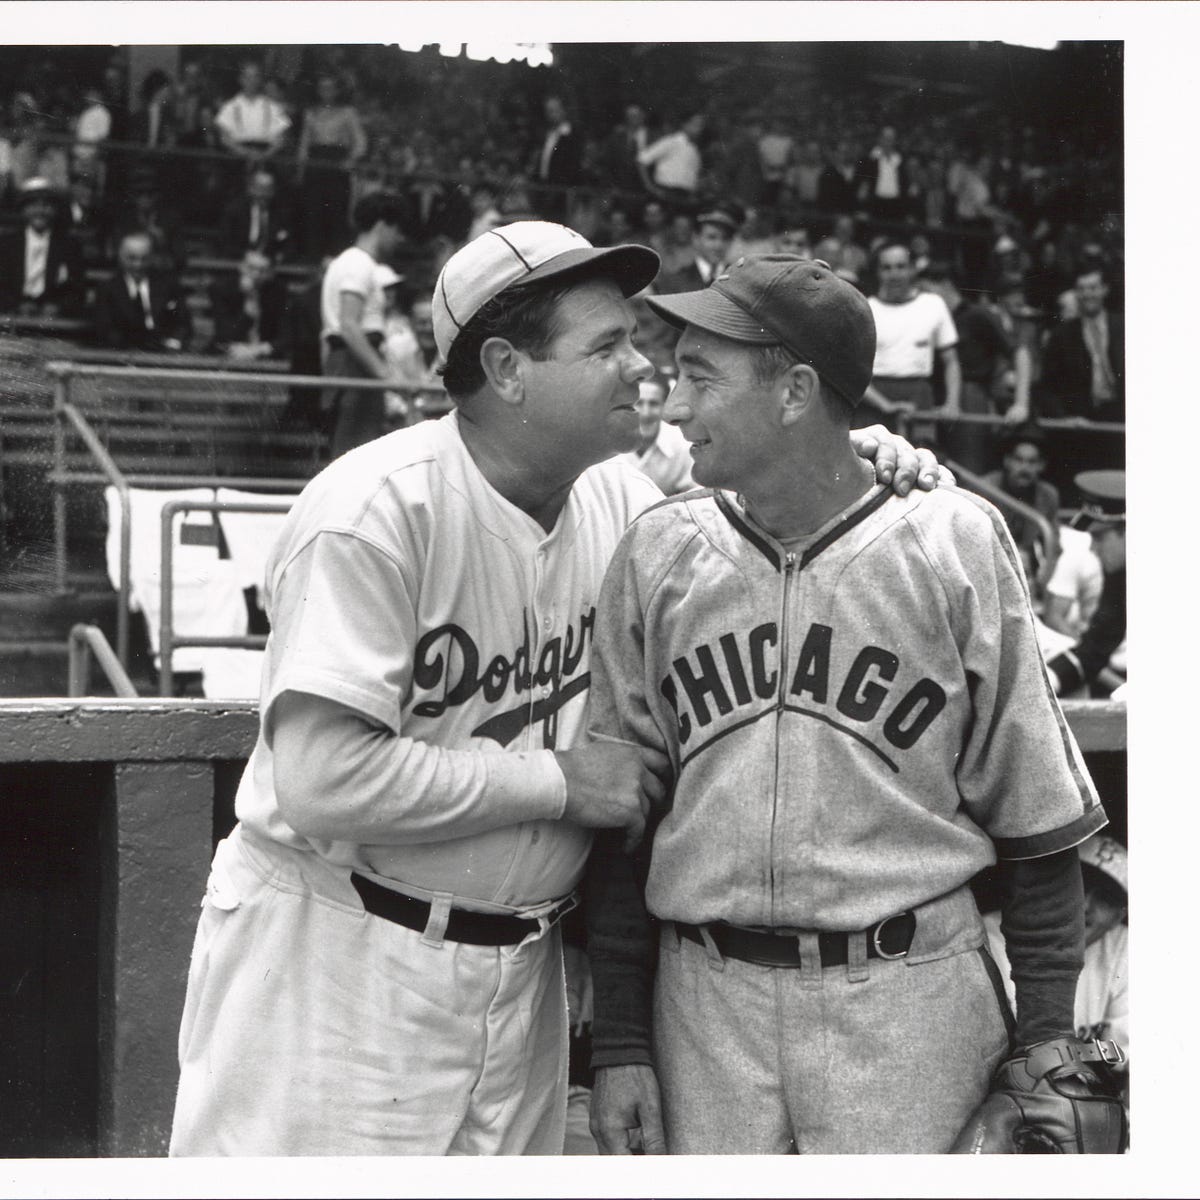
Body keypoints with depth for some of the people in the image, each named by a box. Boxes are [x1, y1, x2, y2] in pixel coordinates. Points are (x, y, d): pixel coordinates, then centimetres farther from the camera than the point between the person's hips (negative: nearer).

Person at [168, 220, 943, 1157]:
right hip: (339, 964, -6)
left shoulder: (615, 499, 1)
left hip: (522, 971, 7)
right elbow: (323, 781, -27)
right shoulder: (379, 509, -20)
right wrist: (560, 780, -18)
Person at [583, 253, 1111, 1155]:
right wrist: (620, 1044, 5)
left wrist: (1044, 1044, -3)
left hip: (910, 999, -2)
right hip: (705, 1002, 3)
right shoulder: (657, 556, 4)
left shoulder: (954, 544, -4)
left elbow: (1036, 814, -1)